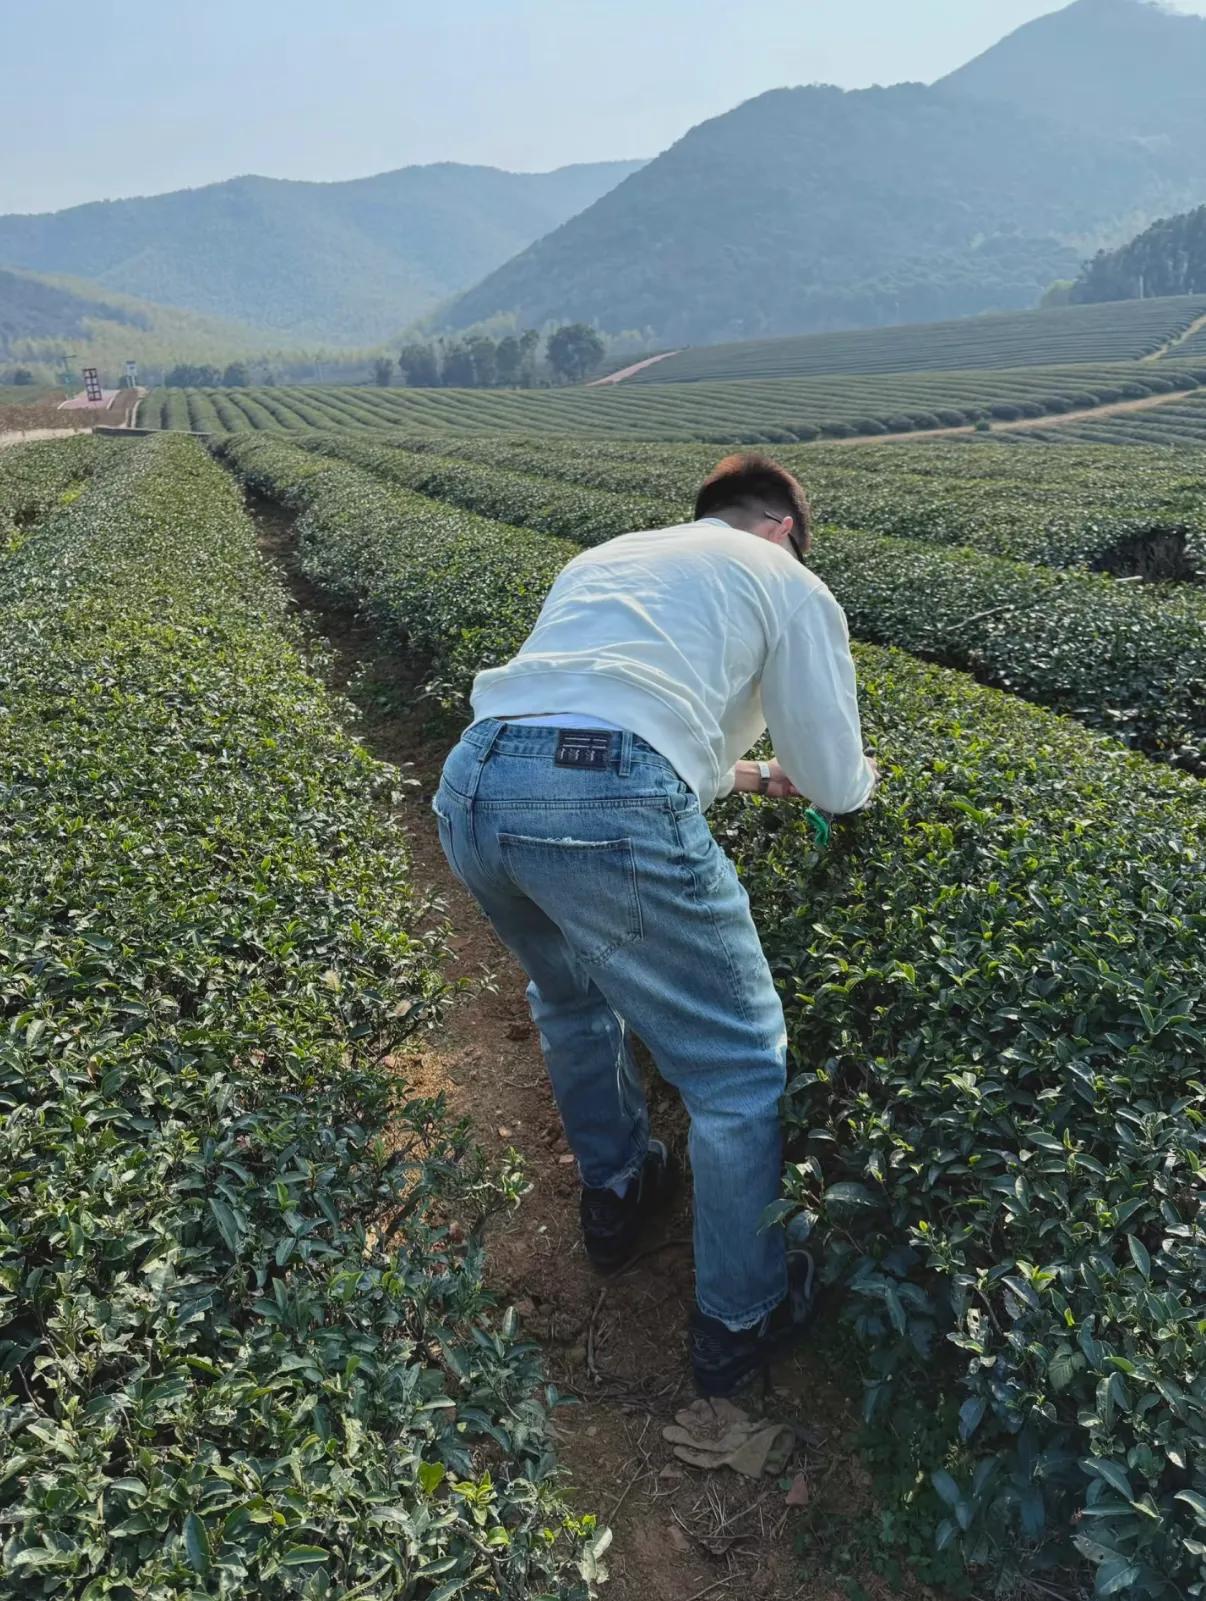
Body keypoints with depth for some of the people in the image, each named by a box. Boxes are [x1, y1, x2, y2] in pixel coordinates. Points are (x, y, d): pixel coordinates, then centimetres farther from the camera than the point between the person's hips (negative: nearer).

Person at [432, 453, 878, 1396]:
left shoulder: (605, 557, 34)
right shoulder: (790, 584, 17)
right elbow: (836, 786, 16)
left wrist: (735, 774, 50)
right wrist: (858, 778, 41)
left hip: (471, 790, 7)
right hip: (605, 816, -7)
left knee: (573, 995, 34)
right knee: (741, 1065, 12)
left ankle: (617, 1193, 53)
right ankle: (740, 1321, 29)